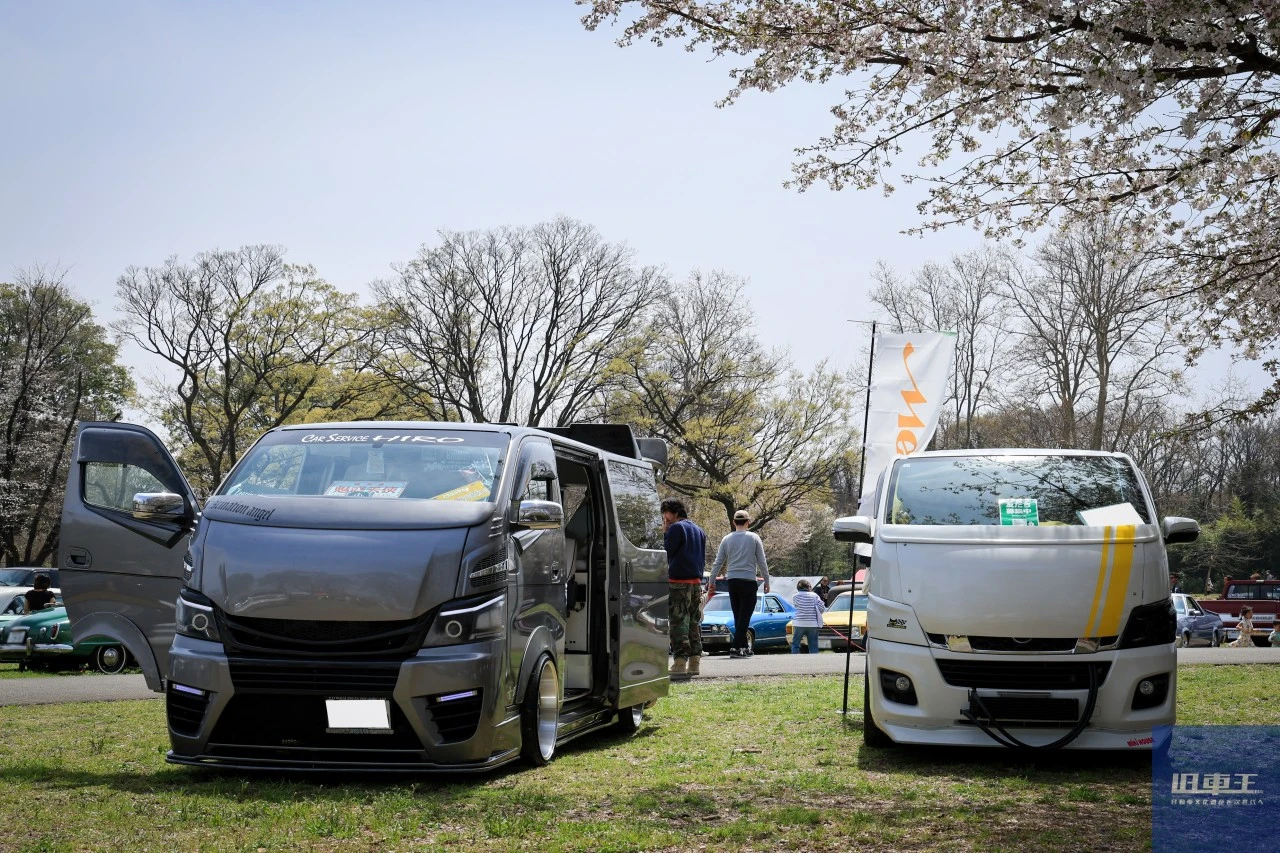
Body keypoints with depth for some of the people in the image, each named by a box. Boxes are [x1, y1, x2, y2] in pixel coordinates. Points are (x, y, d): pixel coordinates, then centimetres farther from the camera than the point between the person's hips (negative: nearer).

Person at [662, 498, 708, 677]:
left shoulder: (676, 528, -7)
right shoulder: (698, 530, 17)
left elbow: (667, 552, -6)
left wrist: (665, 533, 1)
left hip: (678, 582, -7)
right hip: (696, 581, 7)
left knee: (678, 621, -7)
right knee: (694, 622, 10)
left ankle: (680, 661, -13)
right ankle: (695, 660, 9)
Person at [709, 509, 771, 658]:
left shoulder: (727, 539, 5)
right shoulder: (754, 538, -2)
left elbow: (718, 563, 7)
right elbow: (762, 562, 0)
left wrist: (712, 581, 15)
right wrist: (766, 581, 9)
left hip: (732, 581, 3)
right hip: (748, 581, -3)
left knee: (738, 616, 12)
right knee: (745, 616, -3)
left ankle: (743, 647, 17)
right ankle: (736, 648, -10)